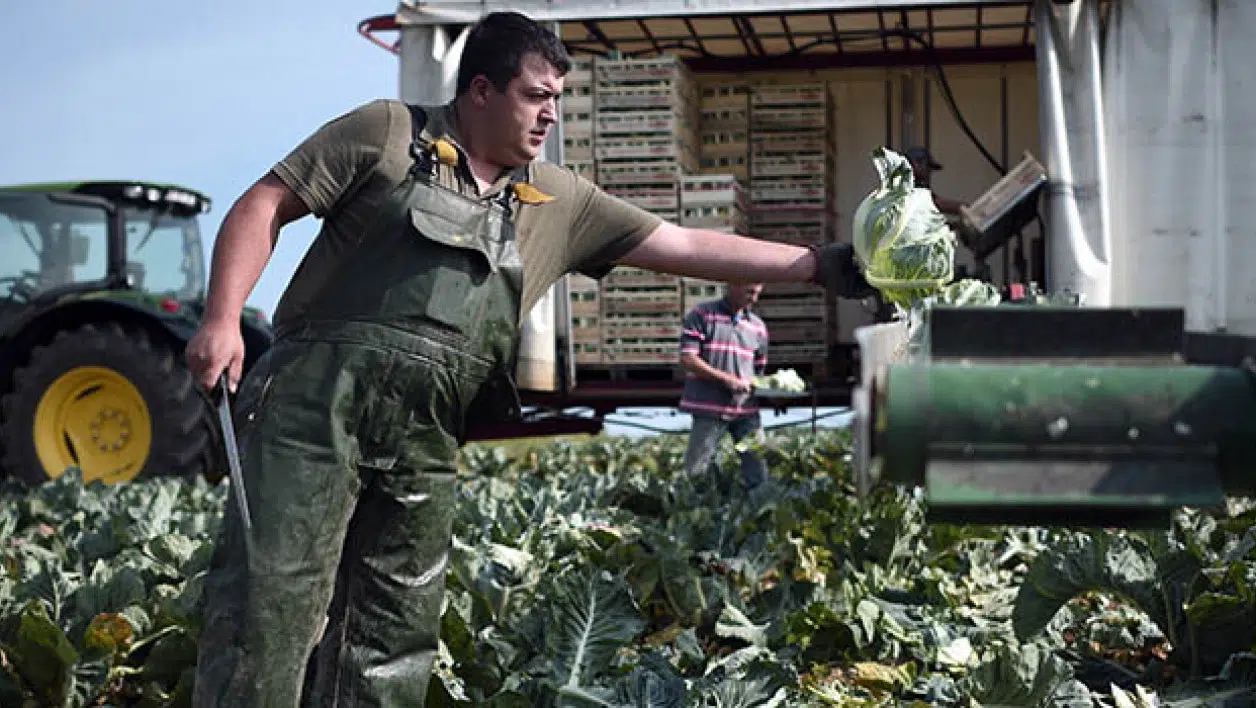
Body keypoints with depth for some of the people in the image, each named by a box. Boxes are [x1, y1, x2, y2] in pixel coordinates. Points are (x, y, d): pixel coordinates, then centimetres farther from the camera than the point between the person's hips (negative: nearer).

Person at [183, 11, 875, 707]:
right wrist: (222, 318, -11)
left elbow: (685, 246, 16)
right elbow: (264, 205, 3)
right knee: (276, 599, -9)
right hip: (316, 401, -5)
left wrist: (821, 264, 12)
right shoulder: (387, 132, 4)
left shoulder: (557, 200, 16)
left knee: (392, 640, 6)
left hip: (423, 440, 5)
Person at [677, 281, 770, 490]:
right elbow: (687, 359, -9)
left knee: (758, 473, 1)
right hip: (709, 409, -4)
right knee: (694, 473, -1)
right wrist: (727, 379, -16)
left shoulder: (758, 326, 13)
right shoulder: (702, 315, -2)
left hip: (747, 410, 4)